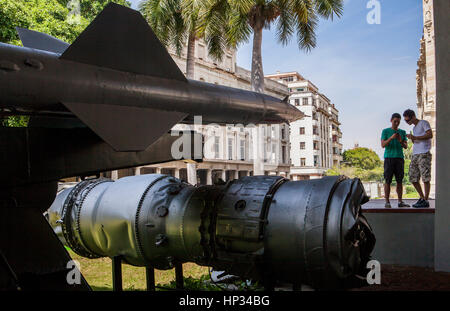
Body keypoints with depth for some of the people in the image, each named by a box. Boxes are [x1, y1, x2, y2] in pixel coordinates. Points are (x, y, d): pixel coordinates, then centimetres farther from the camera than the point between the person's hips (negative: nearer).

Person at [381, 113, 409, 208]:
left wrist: (401, 141, -14)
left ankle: (400, 202, 7)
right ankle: (387, 202, -2)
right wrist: (391, 137, -19)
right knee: (388, 180, -5)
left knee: (399, 180, 3)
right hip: (389, 158, -3)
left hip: (399, 158, 3)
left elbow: (406, 146, 7)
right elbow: (383, 145, -4)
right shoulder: (385, 131, 6)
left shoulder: (402, 132, 14)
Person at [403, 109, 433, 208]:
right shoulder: (414, 128, 25)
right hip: (415, 155, 8)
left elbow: (430, 135, -12)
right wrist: (412, 139, 5)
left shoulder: (424, 123, 2)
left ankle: (426, 201, -4)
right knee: (413, 178, 5)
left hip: (424, 154, -8)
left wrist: (415, 137, -14)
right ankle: (422, 198, 16)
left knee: (425, 178, -7)